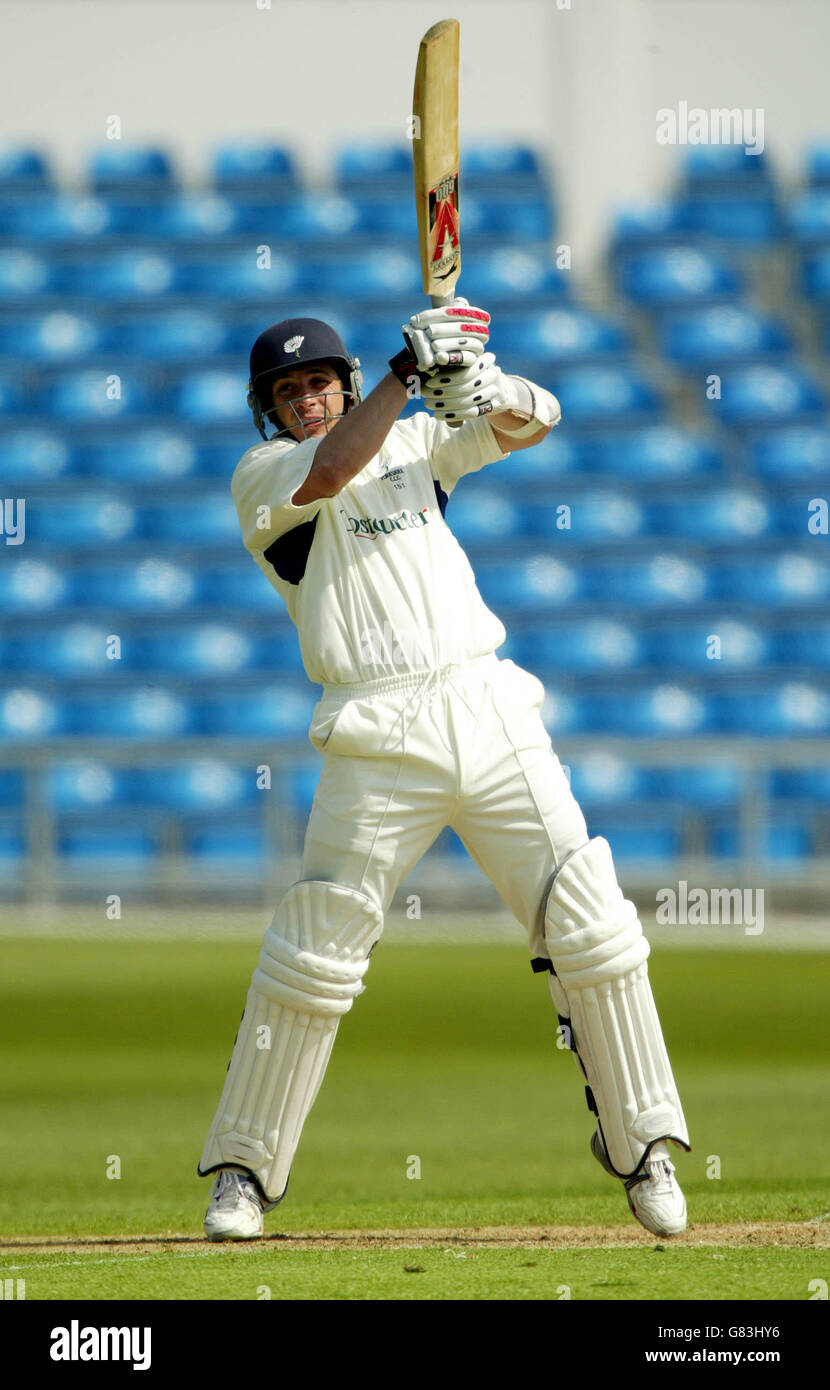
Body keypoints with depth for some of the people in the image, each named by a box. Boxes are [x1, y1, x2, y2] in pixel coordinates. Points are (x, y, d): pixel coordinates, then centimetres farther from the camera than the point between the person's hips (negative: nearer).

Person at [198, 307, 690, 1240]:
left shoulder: (414, 441, 18)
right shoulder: (263, 477, 6)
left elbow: (537, 419, 9)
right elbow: (329, 469, -16)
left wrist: (480, 386, -12)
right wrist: (409, 371, -19)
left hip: (491, 711, 3)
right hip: (379, 736, -3)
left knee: (592, 928, -3)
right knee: (312, 955, -6)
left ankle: (642, 1145, 6)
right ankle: (242, 1171, 5)